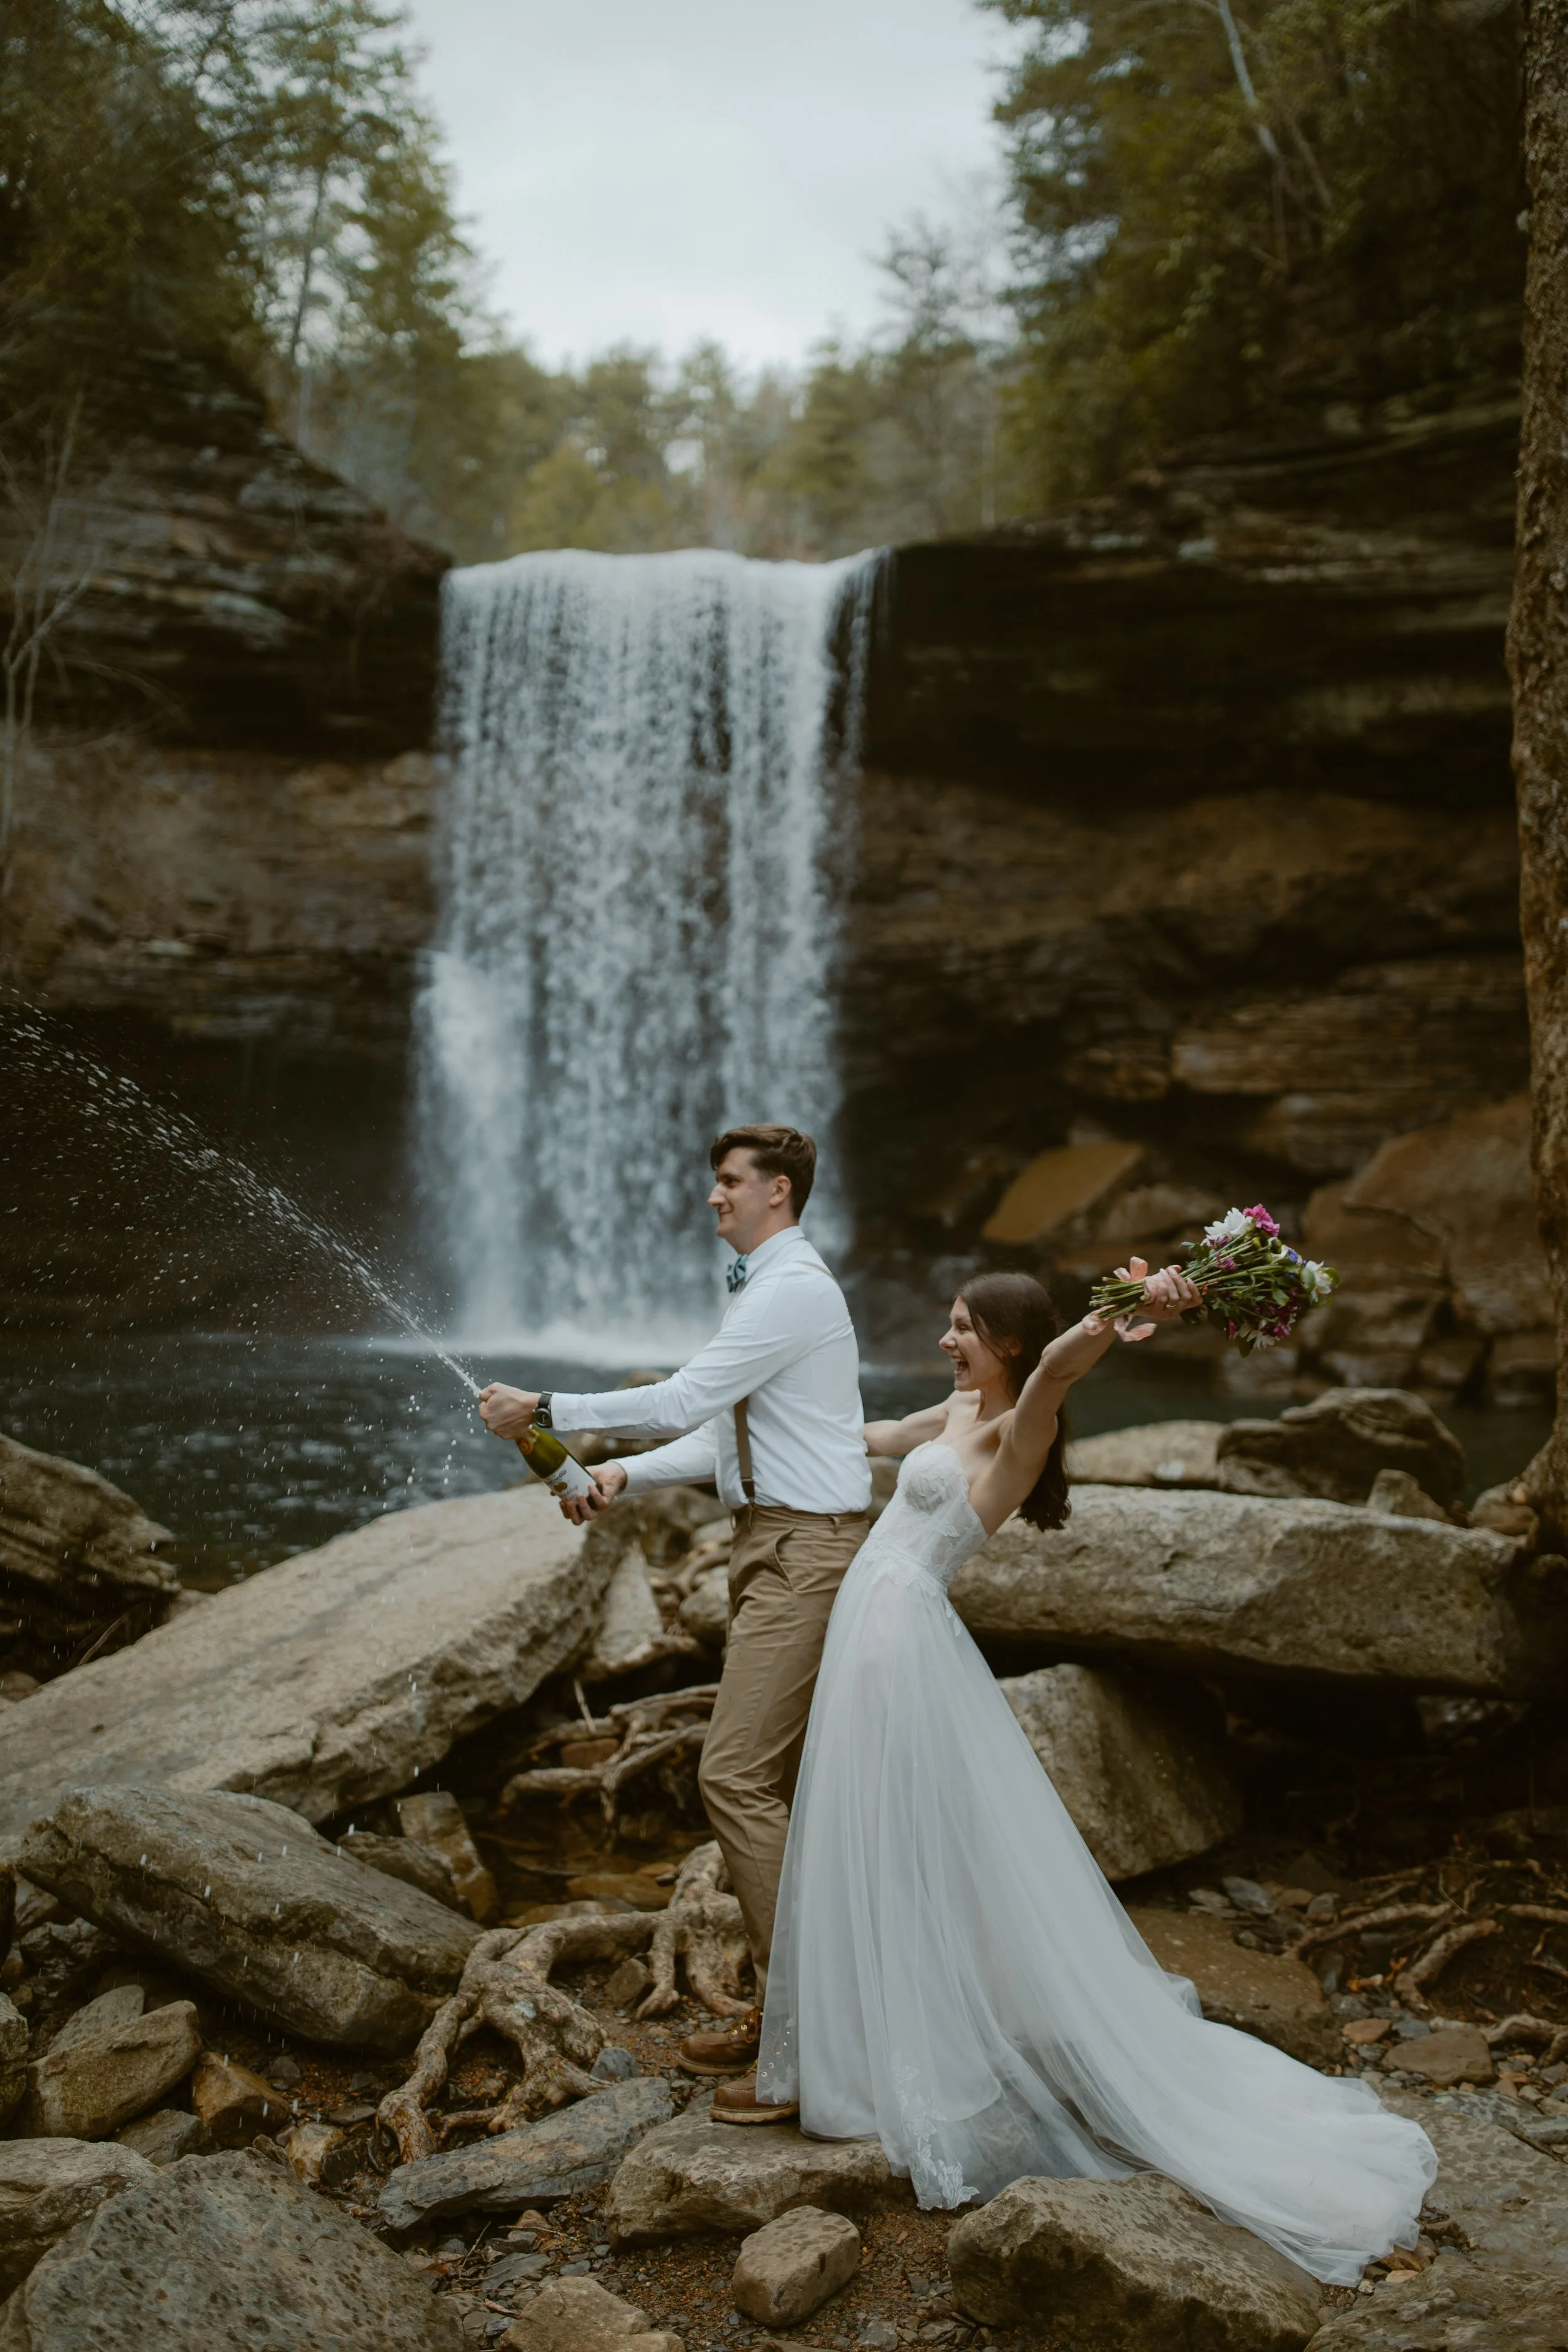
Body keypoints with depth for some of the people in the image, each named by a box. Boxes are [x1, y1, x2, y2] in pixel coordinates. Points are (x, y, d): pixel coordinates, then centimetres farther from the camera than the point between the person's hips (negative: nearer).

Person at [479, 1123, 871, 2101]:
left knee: (737, 1774, -13)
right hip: (775, 1547, 11)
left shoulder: (793, 1289, -15)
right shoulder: (763, 1287, 19)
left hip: (807, 1550, -11)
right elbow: (721, 1434, 20)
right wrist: (623, 1474, 6)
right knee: (780, 1780, 14)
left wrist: (545, 1411, -12)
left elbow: (683, 1401, -19)